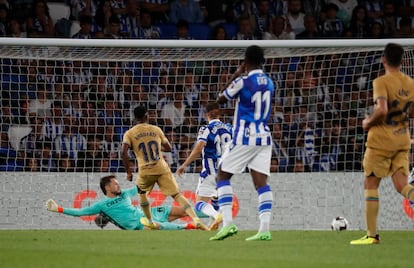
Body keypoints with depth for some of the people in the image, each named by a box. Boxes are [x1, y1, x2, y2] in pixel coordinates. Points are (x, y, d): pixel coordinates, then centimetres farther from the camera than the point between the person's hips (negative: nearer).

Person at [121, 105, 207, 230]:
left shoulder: (129, 133, 3)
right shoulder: (156, 130, 9)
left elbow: (124, 152, -12)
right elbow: (168, 147, 17)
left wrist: (128, 172, -4)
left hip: (145, 171, -1)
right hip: (162, 169, 1)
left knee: (141, 192, 30)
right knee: (177, 195, -2)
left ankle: (149, 221, 38)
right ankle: (196, 220, -20)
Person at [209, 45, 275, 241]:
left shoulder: (243, 81, -13)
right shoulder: (269, 82, 8)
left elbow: (220, 99, 2)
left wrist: (235, 75, 9)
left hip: (244, 137, -6)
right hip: (264, 138, 6)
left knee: (222, 177, 5)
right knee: (261, 183, 1)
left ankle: (227, 222, -10)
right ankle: (265, 229, -10)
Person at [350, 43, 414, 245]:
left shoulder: (382, 82, -14)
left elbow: (382, 109, -26)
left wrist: (368, 122, -10)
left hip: (381, 140, -6)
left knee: (370, 185, 5)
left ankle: (372, 235, 5)